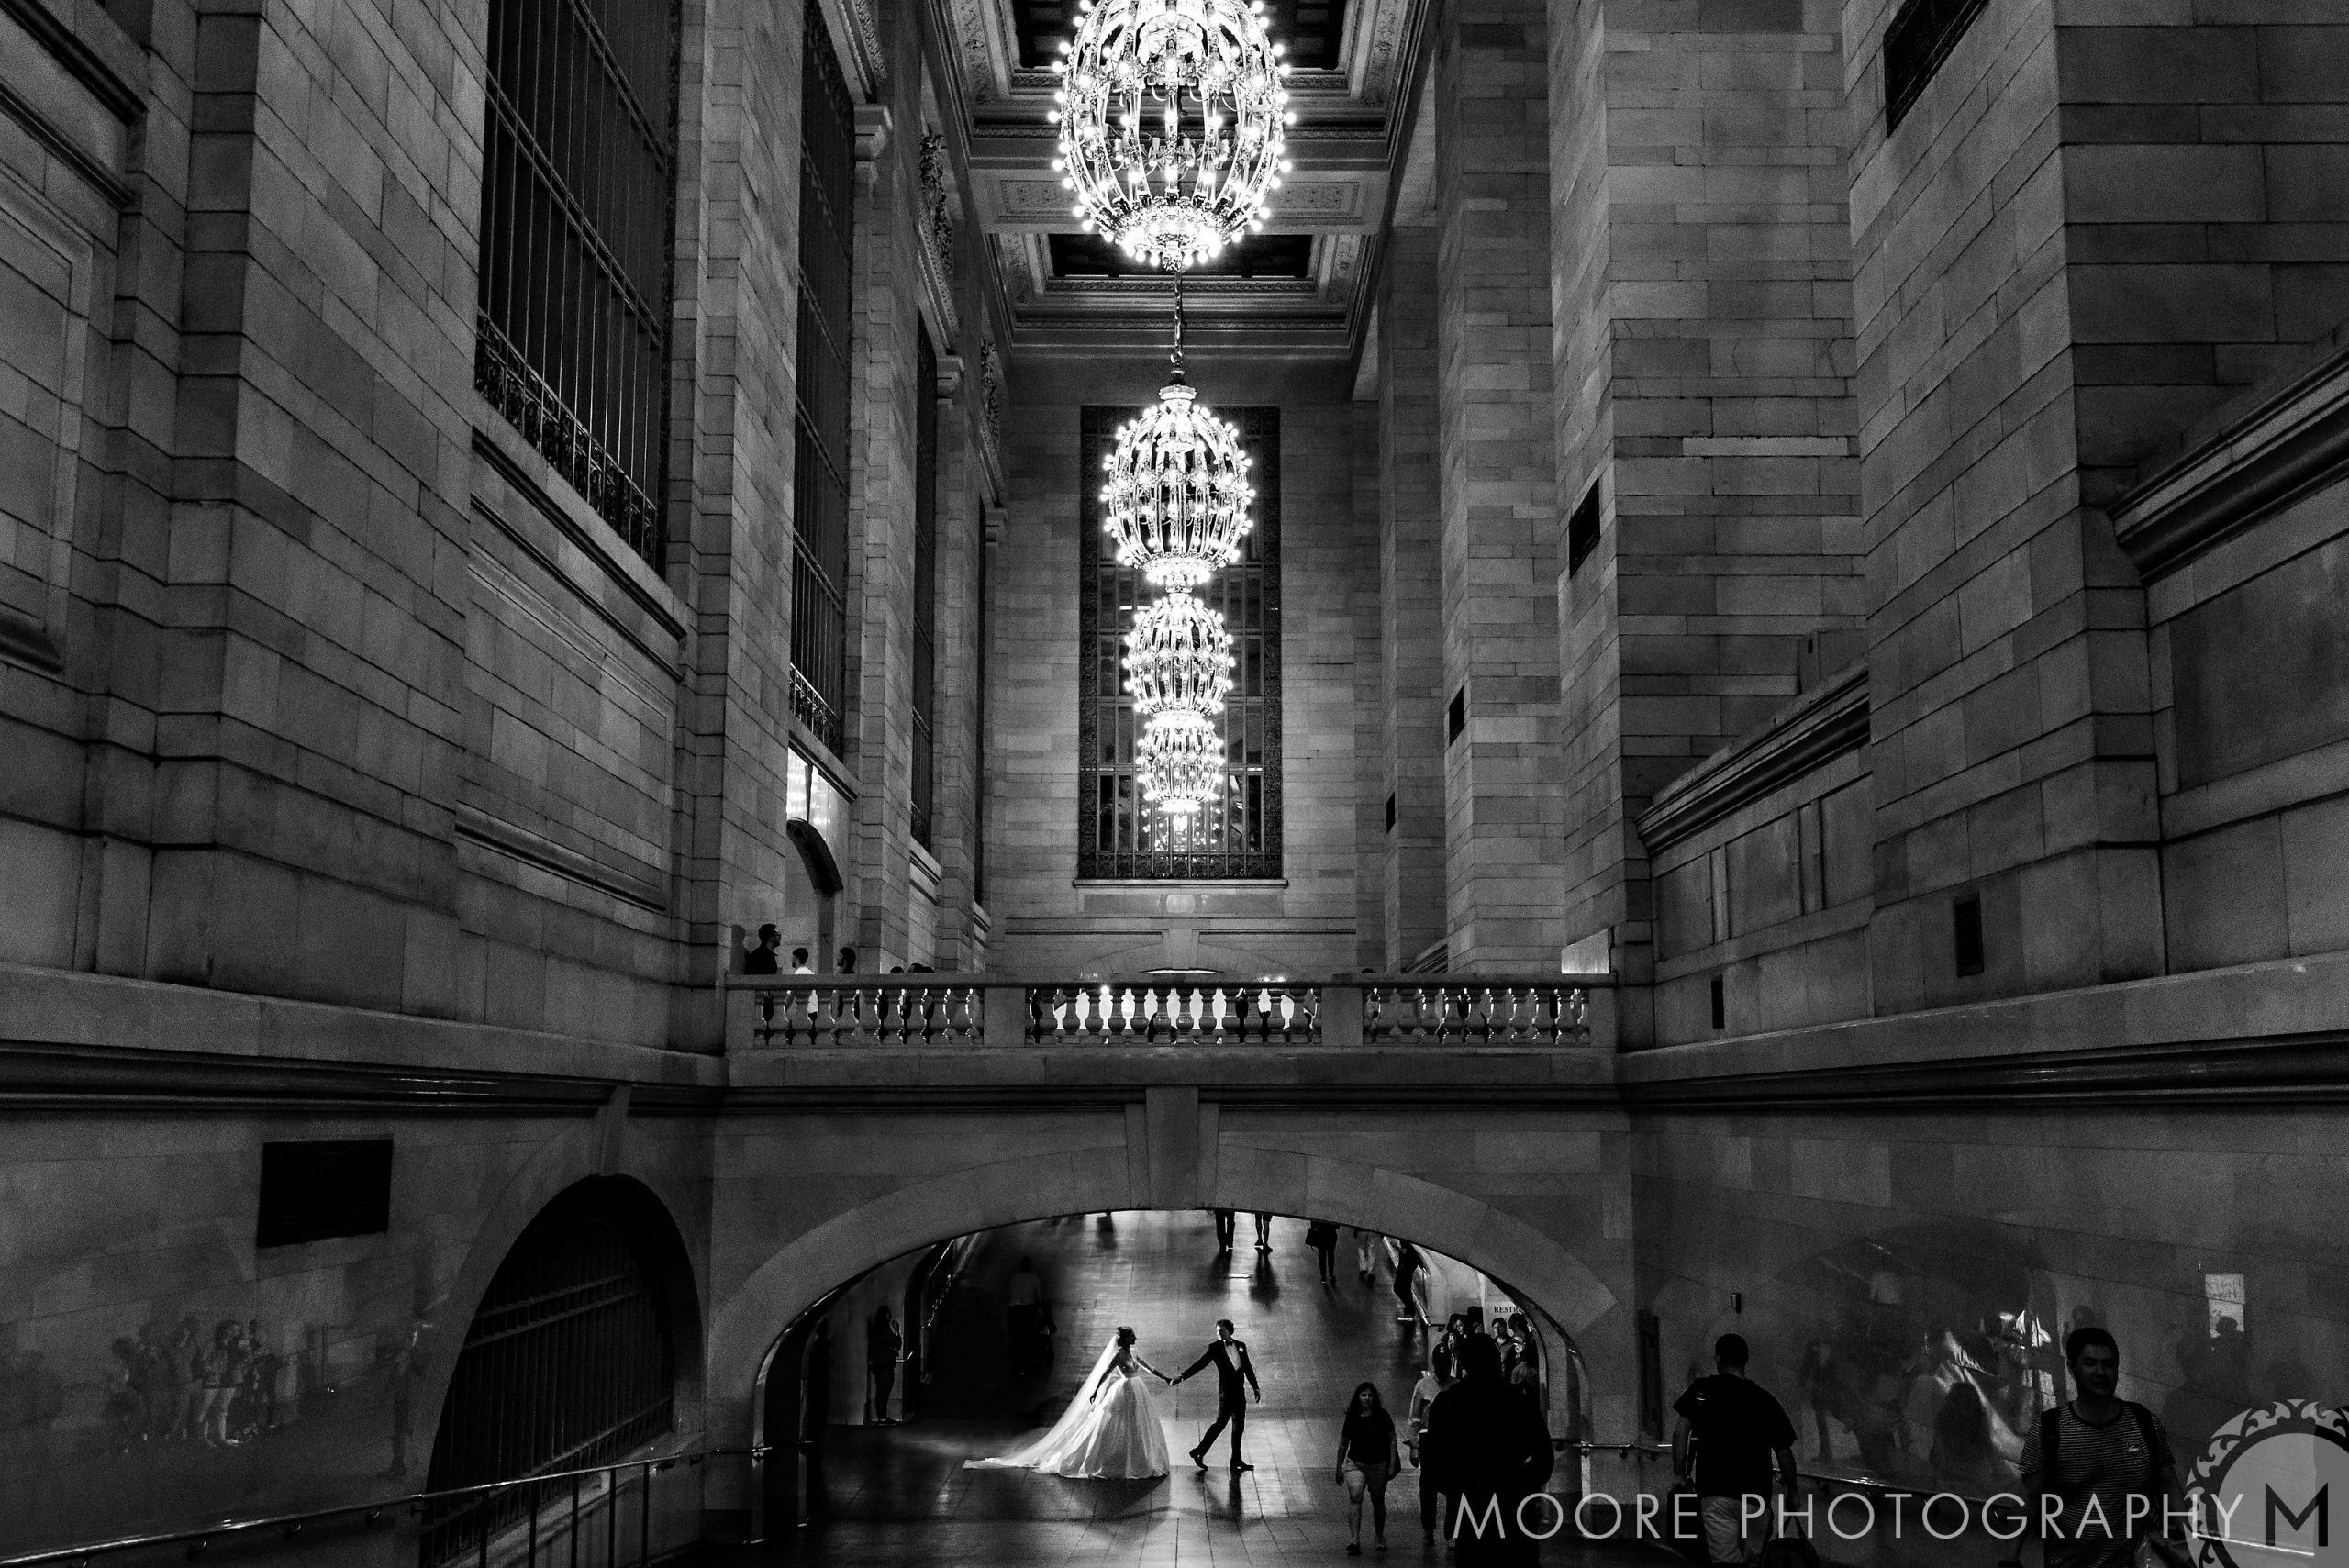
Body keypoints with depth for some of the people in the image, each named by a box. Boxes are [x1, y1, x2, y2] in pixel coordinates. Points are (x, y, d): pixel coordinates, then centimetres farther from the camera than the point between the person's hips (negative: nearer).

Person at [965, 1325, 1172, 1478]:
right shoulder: (1118, 1354, -16)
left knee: (1138, 1431, 12)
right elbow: (1104, 1374, -19)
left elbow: (1149, 1368, 19)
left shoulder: (1133, 1352, 9)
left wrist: (1166, 1379, 21)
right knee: (1115, 1431, -3)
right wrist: (1095, 1392, -24)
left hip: (1137, 1395, 8)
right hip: (1126, 1394, -8)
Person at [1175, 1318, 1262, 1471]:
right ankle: (1199, 1453, -1)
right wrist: (1182, 1376, -18)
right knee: (1220, 1423, -9)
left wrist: (1256, 1387, 12)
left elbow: (1247, 1368, 14)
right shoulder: (1215, 1348, -4)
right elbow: (1200, 1364, -9)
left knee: (1239, 1426, 9)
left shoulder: (1241, 1345, 9)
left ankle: (1236, 1461, 17)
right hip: (1226, 1390, -5)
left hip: (1240, 1391, 5)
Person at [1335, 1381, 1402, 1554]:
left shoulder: (1382, 1416, -5)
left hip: (1379, 1465, 0)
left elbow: (1392, 1441, -1)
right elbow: (1343, 1444, 9)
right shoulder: (1352, 1417, 0)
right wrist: (1339, 1468, 12)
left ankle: (1380, 1538, 34)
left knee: (1378, 1502, 12)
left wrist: (1392, 1466, -7)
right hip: (1355, 1464, 0)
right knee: (1355, 1497, -20)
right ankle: (1354, 1540, -26)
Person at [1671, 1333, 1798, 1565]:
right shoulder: (1766, 1399, 7)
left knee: (1726, 1561, -6)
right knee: (1754, 1560, 17)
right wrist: (1791, 1488, 25)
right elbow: (1784, 1452, 10)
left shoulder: (1702, 1389, 3)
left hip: (1715, 1493, -2)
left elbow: (1680, 1432, -4)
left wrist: (1680, 1475, 6)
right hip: (1756, 1495, 2)